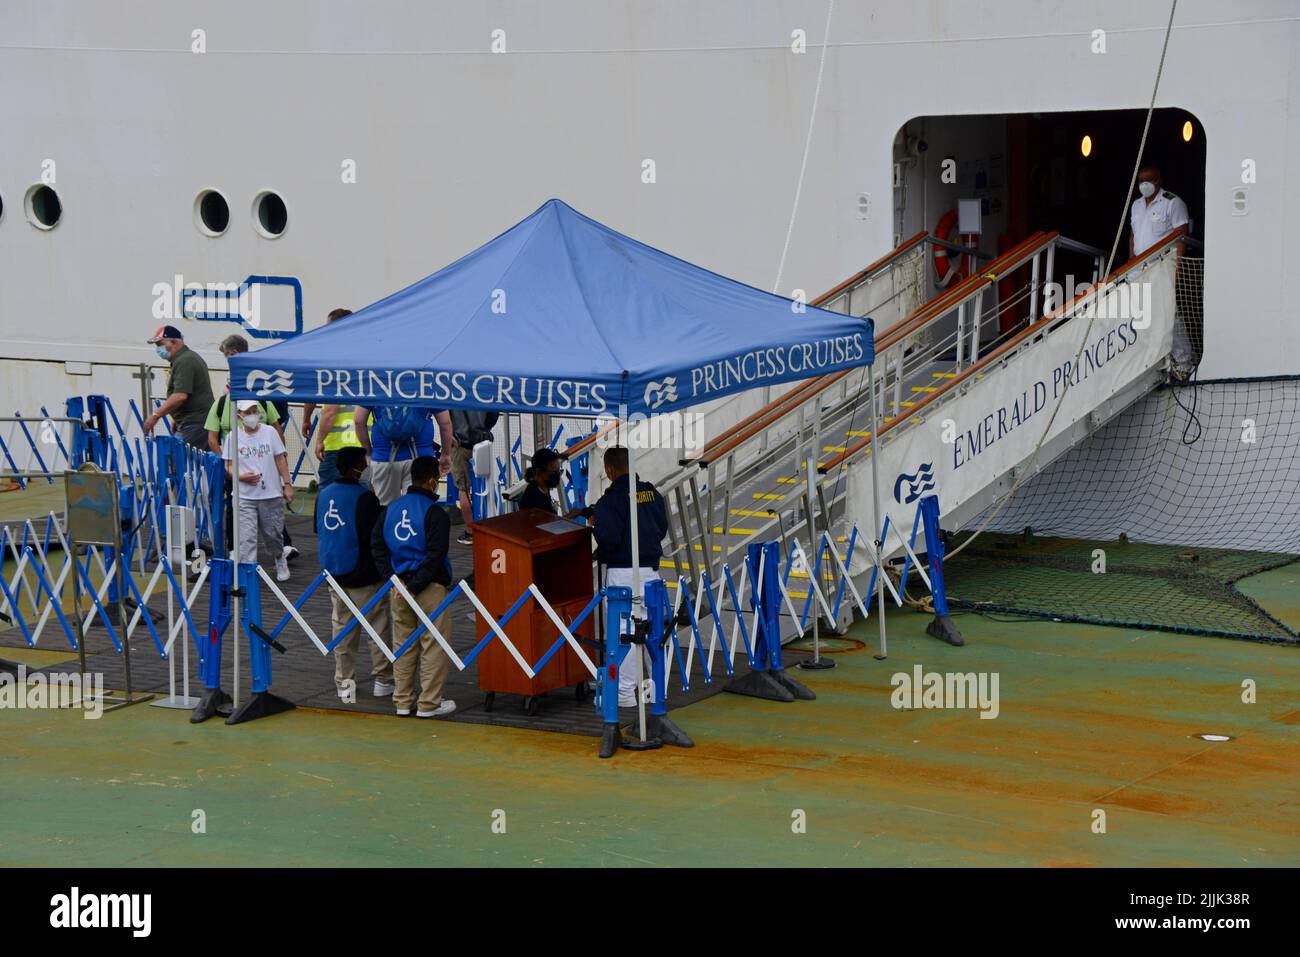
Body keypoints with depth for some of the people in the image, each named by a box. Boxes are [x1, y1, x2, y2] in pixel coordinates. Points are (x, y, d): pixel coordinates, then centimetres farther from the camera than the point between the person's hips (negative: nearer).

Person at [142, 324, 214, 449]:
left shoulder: (184, 362, -14)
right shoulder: (190, 357, 21)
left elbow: (180, 396, -23)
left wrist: (156, 415, -19)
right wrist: (176, 419, 25)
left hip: (194, 423, -11)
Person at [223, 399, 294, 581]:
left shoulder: (269, 432, 0)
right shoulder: (233, 437, 0)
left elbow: (281, 460, 5)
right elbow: (229, 466, 4)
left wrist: (287, 484, 1)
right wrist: (241, 476, -15)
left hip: (271, 494, 1)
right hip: (244, 497, -1)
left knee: (273, 534, 12)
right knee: (246, 538, -10)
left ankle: (280, 560, 40)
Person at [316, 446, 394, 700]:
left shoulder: (324, 495, 6)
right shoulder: (365, 497, -16)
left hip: (334, 574, 7)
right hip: (364, 578, -7)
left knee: (342, 629, 12)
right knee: (377, 629, 4)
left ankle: (344, 683, 14)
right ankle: (383, 680, 9)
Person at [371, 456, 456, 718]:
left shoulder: (390, 509, 8)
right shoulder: (435, 513, -12)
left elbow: (377, 544, 6)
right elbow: (435, 555, -19)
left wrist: (392, 577, 1)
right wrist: (416, 586, -15)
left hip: (399, 586, 7)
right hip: (430, 588, -7)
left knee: (403, 644, 15)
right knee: (434, 645, 2)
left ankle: (402, 701, 19)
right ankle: (429, 703, 3)